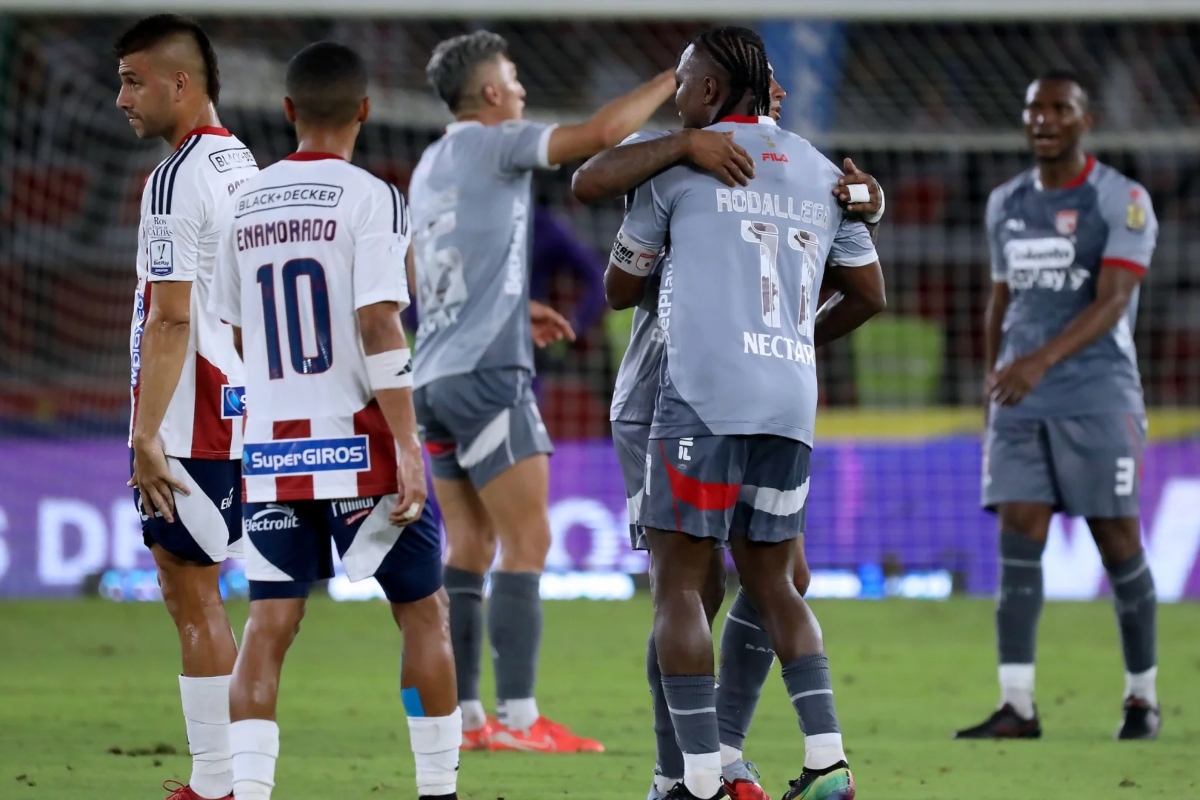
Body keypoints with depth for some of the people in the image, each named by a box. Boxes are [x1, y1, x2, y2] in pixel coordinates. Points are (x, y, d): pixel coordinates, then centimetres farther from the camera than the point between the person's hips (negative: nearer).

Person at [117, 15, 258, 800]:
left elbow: (169, 321, -19)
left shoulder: (175, 180, -15)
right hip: (236, 413, 9)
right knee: (193, 594, 14)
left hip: (186, 423, -9)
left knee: (194, 596, -4)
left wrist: (146, 436, -17)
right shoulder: (244, 166, 13)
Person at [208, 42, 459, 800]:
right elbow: (378, 326, -16)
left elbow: (236, 337, 13)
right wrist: (408, 448, -16)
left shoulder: (244, 206, 8)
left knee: (269, 624, 2)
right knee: (423, 610, 9)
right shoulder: (369, 198, -8)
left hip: (271, 445, 4)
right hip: (359, 440, -4)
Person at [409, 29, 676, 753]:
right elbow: (602, 133, -17)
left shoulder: (431, 166, 17)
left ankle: (461, 717, 6)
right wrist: (671, 83, -6)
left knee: (470, 549, 9)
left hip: (438, 379, 9)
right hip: (487, 374, -9)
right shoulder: (486, 145, -7)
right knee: (528, 543, -8)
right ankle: (519, 719, -12)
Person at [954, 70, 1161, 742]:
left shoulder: (1123, 202, -6)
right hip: (1020, 401, 5)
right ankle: (1018, 706, -10)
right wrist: (995, 386, 19)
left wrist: (1041, 360, -31)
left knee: (1118, 543, 0)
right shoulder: (1007, 205, 13)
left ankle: (1143, 697, 16)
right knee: (1019, 540, -6)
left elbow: (1112, 301, -18)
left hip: (1098, 397, -5)